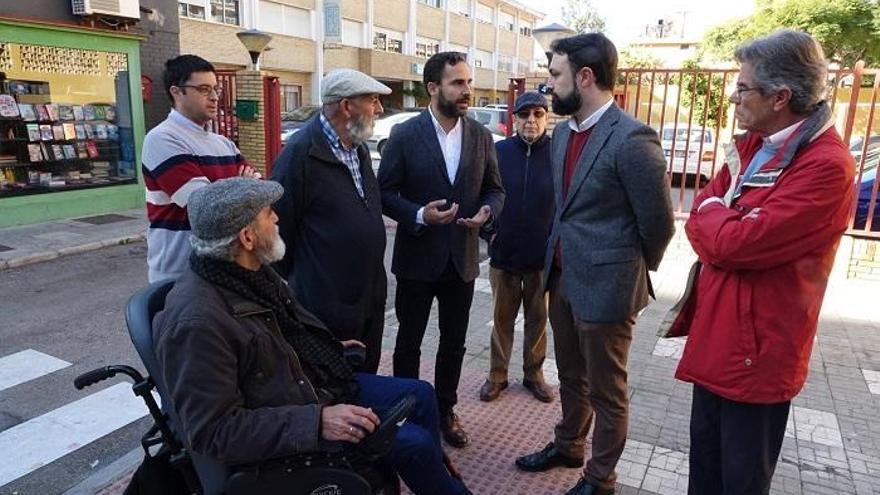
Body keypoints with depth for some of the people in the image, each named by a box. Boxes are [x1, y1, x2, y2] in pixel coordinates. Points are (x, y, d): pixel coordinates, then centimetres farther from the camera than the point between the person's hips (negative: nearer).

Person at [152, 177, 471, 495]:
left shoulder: (250, 271, -3)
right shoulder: (197, 322, -31)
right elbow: (214, 431, -29)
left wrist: (331, 348, 17)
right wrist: (316, 422, -32)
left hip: (319, 383, 9)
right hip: (286, 431, -8)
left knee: (420, 395, 9)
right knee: (415, 443, -11)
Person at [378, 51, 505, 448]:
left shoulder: (481, 136, 1)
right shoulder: (405, 135, -9)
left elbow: (495, 189, 8)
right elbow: (385, 193, -6)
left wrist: (486, 211, -13)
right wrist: (419, 215, -22)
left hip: (462, 258, 3)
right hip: (417, 258, -3)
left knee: (454, 342, 16)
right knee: (409, 341, 13)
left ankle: (445, 409, 35)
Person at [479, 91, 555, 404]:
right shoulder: (498, 151, -2)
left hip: (543, 257, 0)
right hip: (503, 253, 1)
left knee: (538, 319, 14)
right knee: (502, 318, 13)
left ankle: (533, 372, 32)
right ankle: (497, 374, 27)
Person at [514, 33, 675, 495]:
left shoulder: (633, 139, -20)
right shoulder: (563, 132, 6)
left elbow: (658, 223, -11)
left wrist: (632, 270, 3)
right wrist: (558, 260, 15)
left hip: (605, 285, -7)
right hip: (562, 277, 8)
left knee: (606, 392, 12)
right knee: (571, 378, 24)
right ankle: (568, 446, 46)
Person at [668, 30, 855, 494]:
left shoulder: (825, 165, -23)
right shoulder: (754, 143, 7)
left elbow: (732, 242, -26)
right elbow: (704, 221, 7)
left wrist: (711, 212, -6)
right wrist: (725, 231, -14)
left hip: (757, 345, -8)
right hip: (717, 331, 8)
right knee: (704, 454, 23)